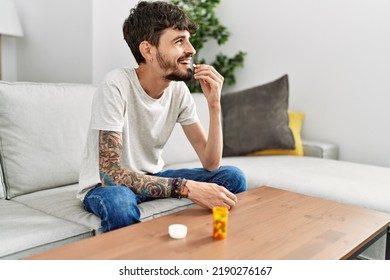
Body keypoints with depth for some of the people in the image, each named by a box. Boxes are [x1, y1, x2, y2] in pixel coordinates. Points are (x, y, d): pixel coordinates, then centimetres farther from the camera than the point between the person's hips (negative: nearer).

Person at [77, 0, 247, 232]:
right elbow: (109, 173, -31)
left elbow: (211, 163, -10)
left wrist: (214, 105, -23)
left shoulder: (178, 89, -9)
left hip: (150, 178, 6)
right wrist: (186, 187, -38)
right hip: (104, 185, -5)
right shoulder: (117, 85, -25)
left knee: (233, 177, -8)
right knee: (119, 202, -40)